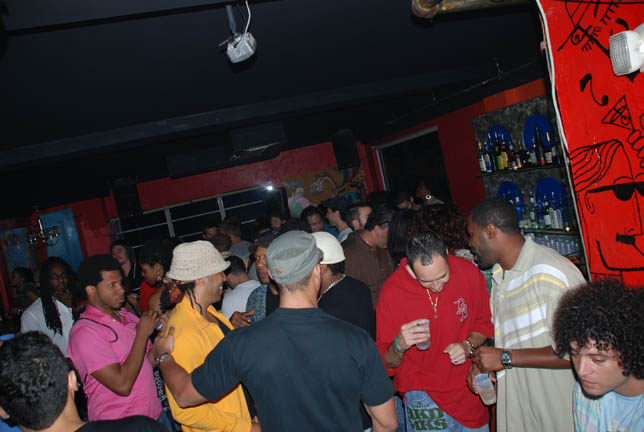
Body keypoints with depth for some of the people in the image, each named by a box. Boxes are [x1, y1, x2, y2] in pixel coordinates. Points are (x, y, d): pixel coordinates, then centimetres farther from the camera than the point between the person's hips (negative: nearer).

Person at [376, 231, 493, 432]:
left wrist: (468, 345, -12)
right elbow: (387, 363, -10)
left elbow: (484, 323, 7)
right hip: (424, 395, -3)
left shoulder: (468, 272, -11)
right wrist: (399, 346, -31)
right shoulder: (392, 292, -17)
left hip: (470, 389, 3)